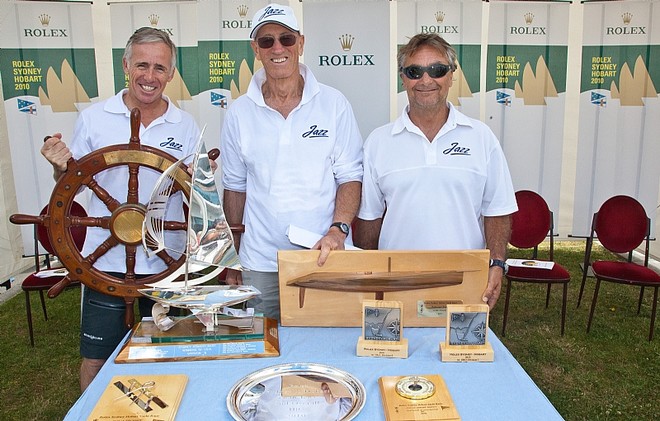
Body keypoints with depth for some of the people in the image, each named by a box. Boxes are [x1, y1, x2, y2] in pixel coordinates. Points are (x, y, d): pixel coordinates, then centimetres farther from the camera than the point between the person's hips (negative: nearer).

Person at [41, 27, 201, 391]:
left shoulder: (185, 126, 1)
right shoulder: (93, 118, -2)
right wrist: (61, 167, -15)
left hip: (165, 263, 1)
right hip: (106, 260, -1)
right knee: (95, 359, 10)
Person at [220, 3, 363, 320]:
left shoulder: (333, 103, -1)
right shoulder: (239, 113, 3)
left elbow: (350, 177, 0)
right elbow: (235, 187, 9)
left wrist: (337, 229, -17)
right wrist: (232, 259, 9)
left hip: (324, 257, -1)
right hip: (260, 264, 1)